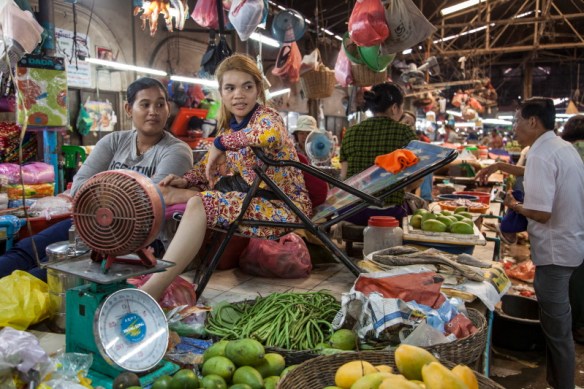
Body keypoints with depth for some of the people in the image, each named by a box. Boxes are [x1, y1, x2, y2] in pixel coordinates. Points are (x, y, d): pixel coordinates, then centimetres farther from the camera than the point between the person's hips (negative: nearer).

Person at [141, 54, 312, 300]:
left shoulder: (267, 117, -10)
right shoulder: (228, 125, 12)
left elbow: (270, 133, -35)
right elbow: (209, 165, 18)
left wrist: (221, 142, -23)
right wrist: (186, 181, -3)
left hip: (282, 207, -8)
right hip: (247, 200, 9)